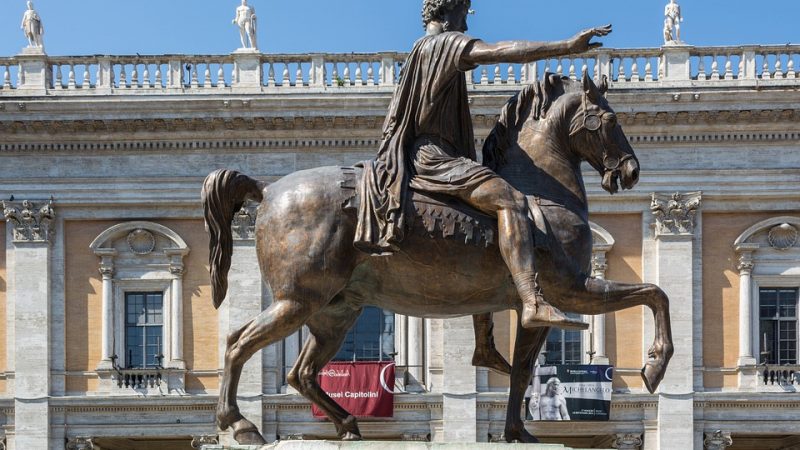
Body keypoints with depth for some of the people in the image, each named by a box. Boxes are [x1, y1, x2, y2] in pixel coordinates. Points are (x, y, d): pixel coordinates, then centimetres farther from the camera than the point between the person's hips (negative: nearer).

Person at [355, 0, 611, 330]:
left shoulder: (419, 52, 27)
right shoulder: (444, 42, -3)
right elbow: (501, 51, -19)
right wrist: (568, 46, -24)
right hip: (431, 155, -11)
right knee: (511, 200, -27)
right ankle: (533, 304, -45)